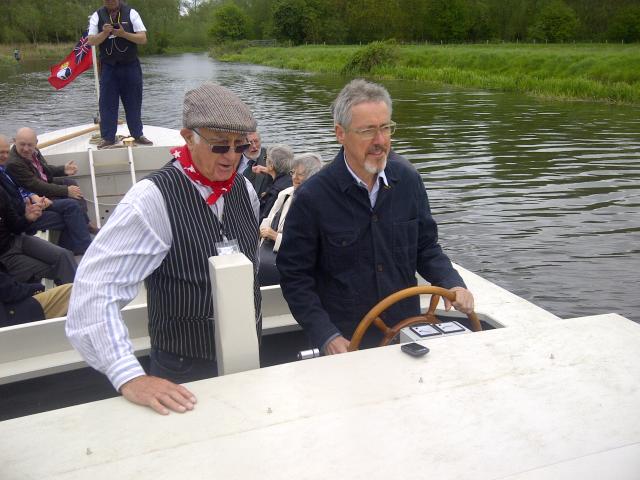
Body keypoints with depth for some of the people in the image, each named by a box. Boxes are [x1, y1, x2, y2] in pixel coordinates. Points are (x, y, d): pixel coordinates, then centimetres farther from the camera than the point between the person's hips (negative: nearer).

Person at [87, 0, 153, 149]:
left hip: (130, 66, 0)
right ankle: (108, 137, 6)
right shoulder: (97, 16, 3)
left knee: (133, 102, 5)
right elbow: (91, 41, -1)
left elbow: (143, 39, -5)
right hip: (108, 67, 1)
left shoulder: (131, 13, 0)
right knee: (107, 103, 0)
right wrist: (104, 33, -19)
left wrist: (124, 34, -19)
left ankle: (137, 135, 15)